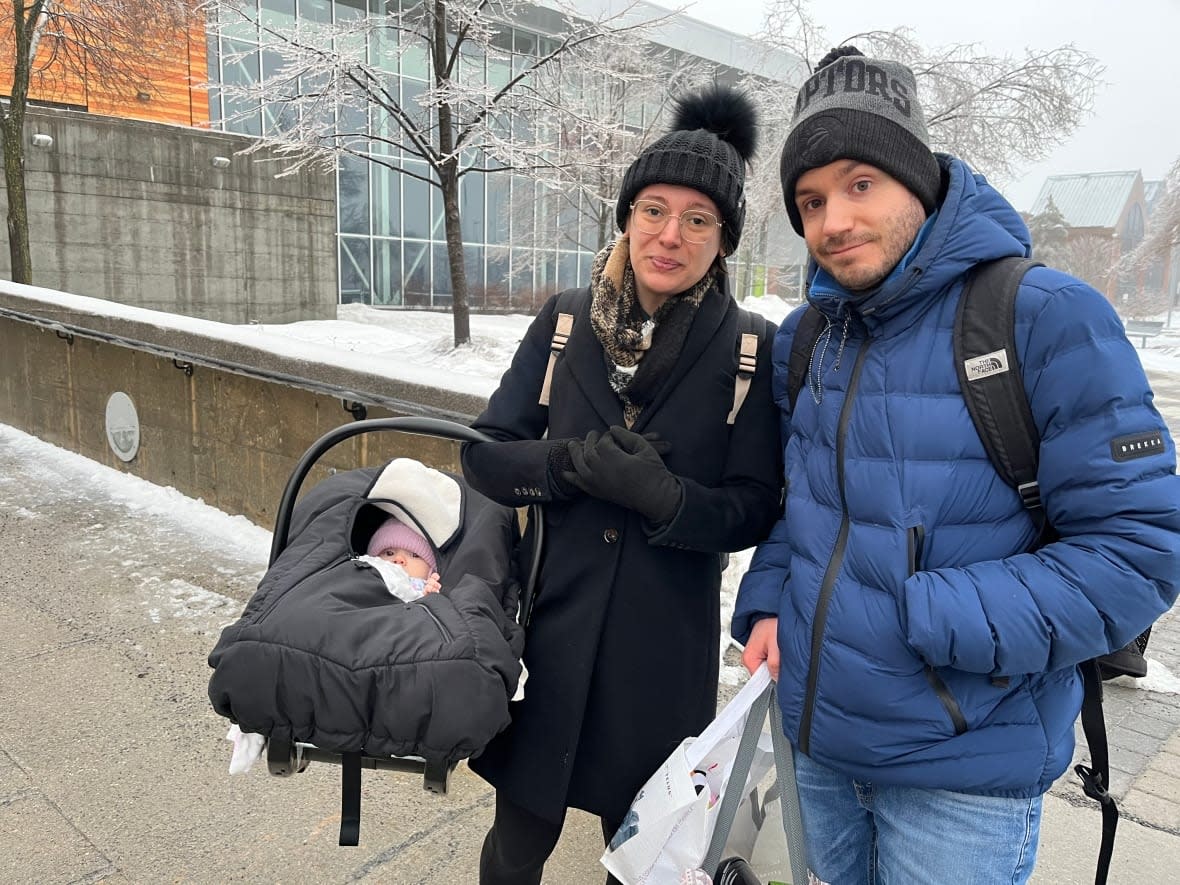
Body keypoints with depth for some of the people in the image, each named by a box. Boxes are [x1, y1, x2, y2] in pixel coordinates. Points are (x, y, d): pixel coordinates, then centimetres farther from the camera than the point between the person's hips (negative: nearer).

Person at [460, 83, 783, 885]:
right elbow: (485, 454, -1)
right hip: (553, 627, 2)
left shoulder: (752, 349, -8)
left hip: (667, 649, -1)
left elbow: (754, 510, -7)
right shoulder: (566, 322, -3)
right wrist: (575, 464, -19)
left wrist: (663, 497, -25)